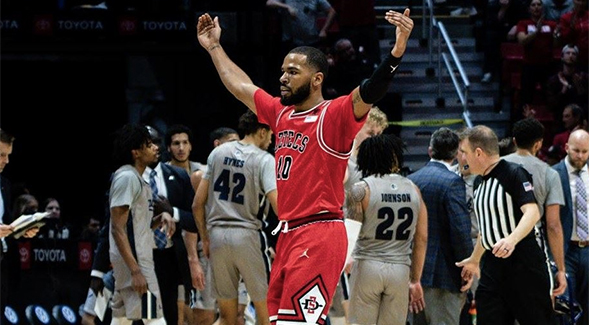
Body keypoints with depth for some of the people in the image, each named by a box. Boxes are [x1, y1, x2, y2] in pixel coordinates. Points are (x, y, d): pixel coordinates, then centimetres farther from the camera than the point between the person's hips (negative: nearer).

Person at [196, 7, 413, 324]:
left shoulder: (333, 116, -8)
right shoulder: (281, 113, 15)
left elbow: (369, 92, -25)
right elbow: (241, 87, 30)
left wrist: (396, 51, -41)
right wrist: (214, 48, 38)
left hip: (319, 236, -8)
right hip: (287, 235, 8)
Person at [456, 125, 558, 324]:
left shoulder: (514, 173, -11)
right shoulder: (481, 184, 16)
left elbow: (532, 212, -23)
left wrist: (512, 240, -39)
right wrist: (474, 260, 37)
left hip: (522, 262, -8)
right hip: (493, 265, 8)